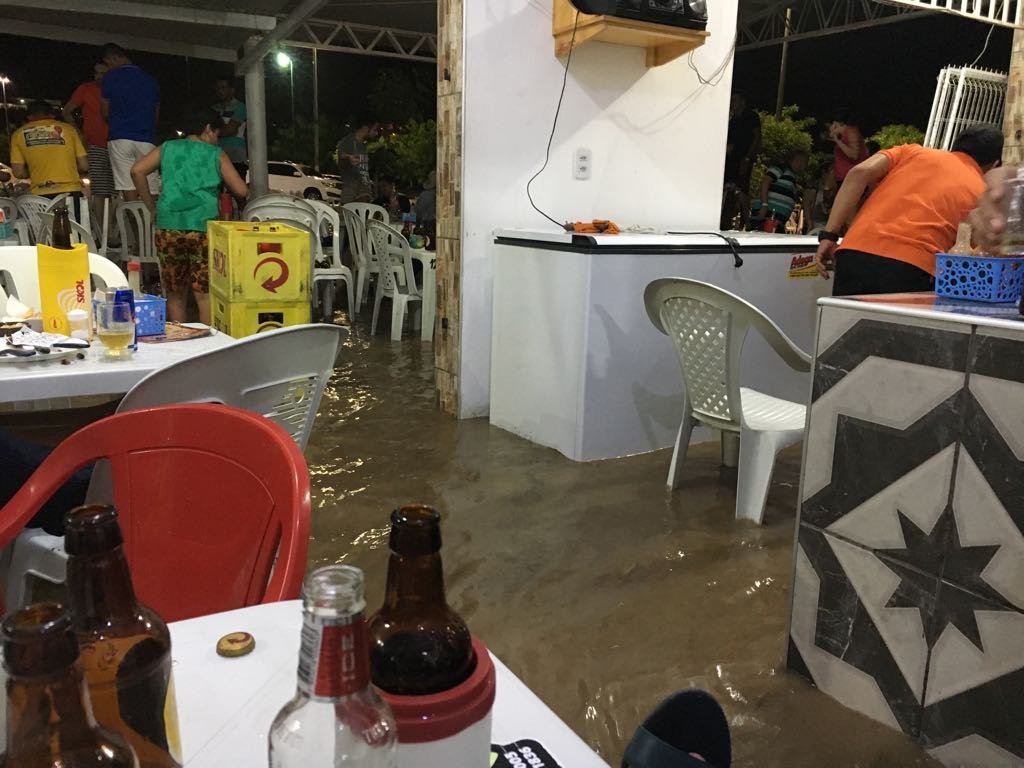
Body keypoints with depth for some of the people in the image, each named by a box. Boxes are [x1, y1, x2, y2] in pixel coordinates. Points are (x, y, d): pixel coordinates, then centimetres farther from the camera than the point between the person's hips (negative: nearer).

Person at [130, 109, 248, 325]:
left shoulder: (167, 148, 16)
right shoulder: (217, 154, 10)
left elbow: (137, 171, 4)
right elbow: (241, 191, 4)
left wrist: (152, 207, 11)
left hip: (168, 228, 3)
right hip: (204, 228, -2)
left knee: (175, 294, 12)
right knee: (206, 294, -3)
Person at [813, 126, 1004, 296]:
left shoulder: (914, 151, 23)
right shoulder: (982, 195, 18)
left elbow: (860, 172, 6)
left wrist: (828, 235, 3)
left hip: (855, 253, 3)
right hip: (911, 269, -2)